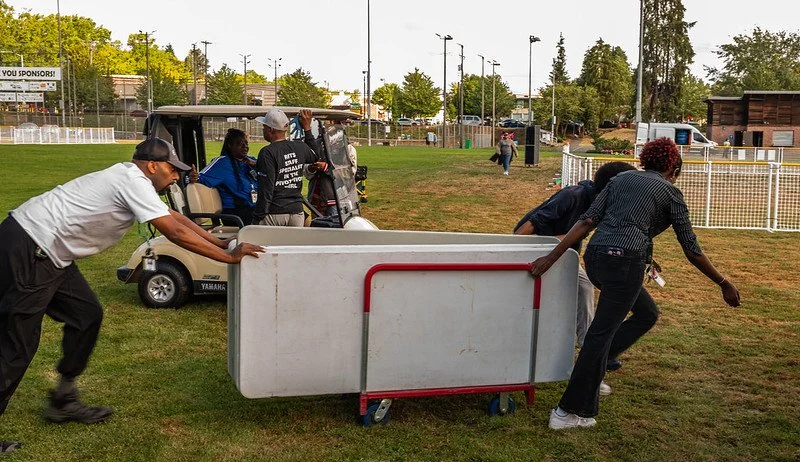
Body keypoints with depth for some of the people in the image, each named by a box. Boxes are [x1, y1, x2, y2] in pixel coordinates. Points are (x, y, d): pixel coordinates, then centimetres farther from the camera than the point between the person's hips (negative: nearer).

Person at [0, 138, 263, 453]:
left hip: (45, 251, 10)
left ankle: (63, 401, 23)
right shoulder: (133, 182, -16)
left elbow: (176, 217, 18)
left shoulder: (130, 179, 14)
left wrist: (221, 242, 13)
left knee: (86, 315, 13)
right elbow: (176, 233, -21)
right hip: (27, 250, -10)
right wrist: (230, 257, -15)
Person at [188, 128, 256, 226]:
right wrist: (194, 178, -31)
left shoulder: (251, 160, 21)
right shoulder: (223, 162, 4)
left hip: (256, 209, 6)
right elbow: (203, 178, -7)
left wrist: (256, 164, 0)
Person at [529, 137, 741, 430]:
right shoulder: (670, 192, 8)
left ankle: (592, 368, 17)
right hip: (625, 261, -6)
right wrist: (724, 283, 18)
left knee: (647, 314, 24)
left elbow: (587, 221, 8)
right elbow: (692, 251, 7)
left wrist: (552, 257, 2)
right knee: (602, 333, 0)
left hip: (595, 257, 6)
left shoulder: (621, 178, 21)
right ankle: (569, 412, 5)